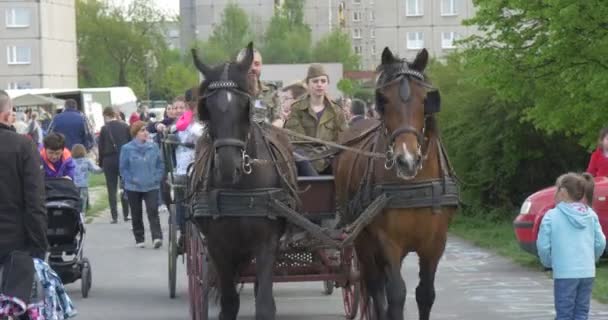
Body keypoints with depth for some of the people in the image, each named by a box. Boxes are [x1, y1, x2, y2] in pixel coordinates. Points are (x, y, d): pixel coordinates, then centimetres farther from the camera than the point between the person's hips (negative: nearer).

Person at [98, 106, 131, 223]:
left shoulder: (104, 129, -5)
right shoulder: (125, 126, 1)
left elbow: (101, 147, -4)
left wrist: (101, 163, 4)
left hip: (109, 160, -2)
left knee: (112, 189, 3)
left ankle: (114, 216, -2)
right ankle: (126, 215, 9)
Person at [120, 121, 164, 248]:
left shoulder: (153, 147, 3)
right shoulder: (127, 149, -4)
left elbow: (160, 165, 9)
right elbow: (123, 168, 0)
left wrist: (157, 178, -2)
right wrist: (132, 179, -9)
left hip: (151, 187, 0)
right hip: (133, 188, 0)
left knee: (153, 212, -12)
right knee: (136, 215, 9)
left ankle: (157, 237, -18)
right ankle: (139, 239, 19)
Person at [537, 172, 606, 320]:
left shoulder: (552, 216, -7)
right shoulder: (591, 215, 5)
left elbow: (543, 246, -6)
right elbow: (600, 243, 5)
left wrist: (549, 263, 12)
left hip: (565, 273, -4)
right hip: (588, 273, 4)